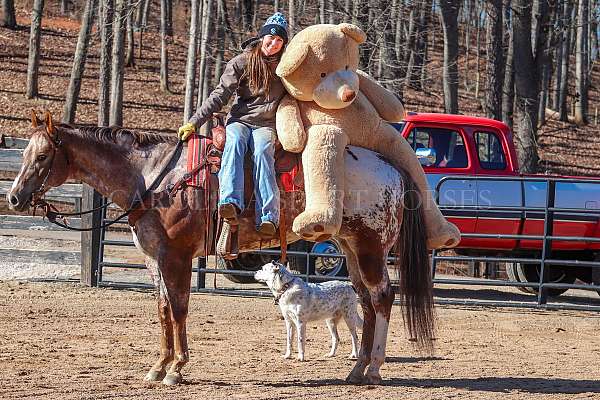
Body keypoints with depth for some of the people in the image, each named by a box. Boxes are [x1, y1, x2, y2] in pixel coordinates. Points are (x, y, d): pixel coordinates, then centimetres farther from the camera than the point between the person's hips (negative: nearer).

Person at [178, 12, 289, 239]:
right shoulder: (241, 63, 1)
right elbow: (220, 96, -2)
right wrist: (194, 123, -10)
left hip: (266, 125, 0)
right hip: (239, 120, 0)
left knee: (262, 152, -33)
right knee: (234, 142, -35)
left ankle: (268, 218, -48)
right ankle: (230, 203, -53)